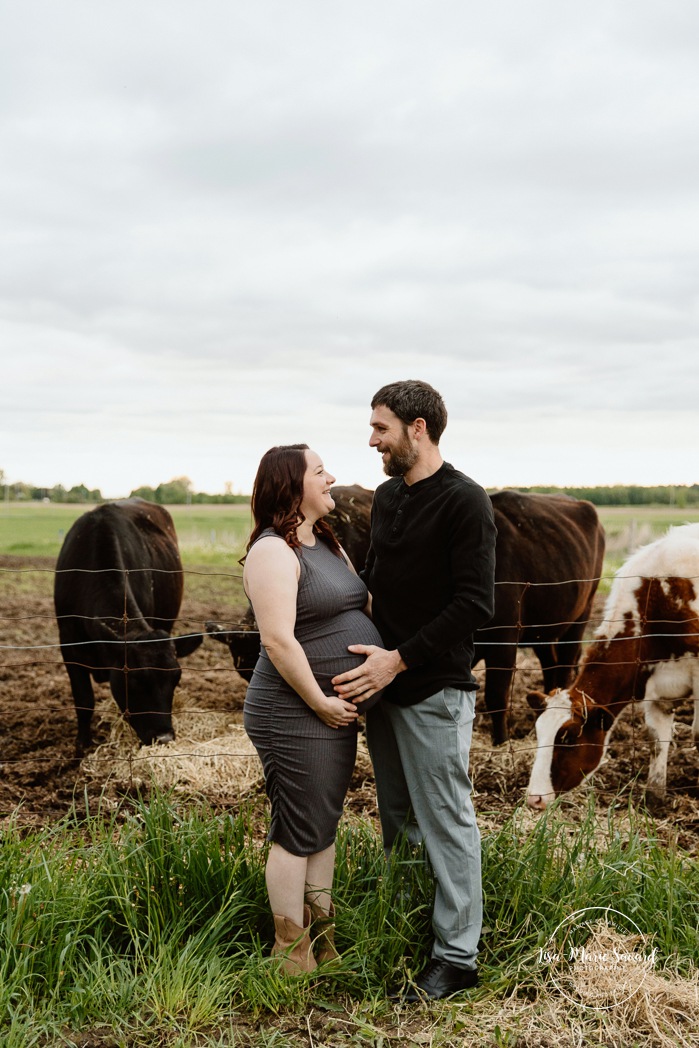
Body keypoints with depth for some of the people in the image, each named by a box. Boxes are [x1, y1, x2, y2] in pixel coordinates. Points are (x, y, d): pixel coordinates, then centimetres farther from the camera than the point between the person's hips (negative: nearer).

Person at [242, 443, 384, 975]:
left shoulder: (326, 543, 13)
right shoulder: (274, 551, -16)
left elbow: (351, 613, 20)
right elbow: (278, 639, -23)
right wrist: (320, 701, -18)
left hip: (338, 711, 9)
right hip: (297, 716, -9)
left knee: (326, 826, 16)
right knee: (298, 834, 1)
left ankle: (323, 940, 29)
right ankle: (292, 957, 13)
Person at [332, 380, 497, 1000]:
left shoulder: (464, 501, -13)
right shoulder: (386, 497, 11)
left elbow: (475, 604, -19)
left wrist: (400, 658, -21)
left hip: (435, 691, -8)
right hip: (382, 682, 8)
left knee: (446, 823, 0)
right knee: (396, 815, 16)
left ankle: (457, 956, 9)